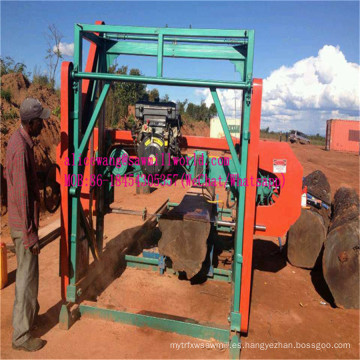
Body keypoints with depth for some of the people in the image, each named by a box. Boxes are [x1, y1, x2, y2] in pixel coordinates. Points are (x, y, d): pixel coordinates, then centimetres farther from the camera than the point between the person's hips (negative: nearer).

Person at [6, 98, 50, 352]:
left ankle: (32, 311, 44)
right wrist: (30, 235, -21)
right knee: (27, 276, 2)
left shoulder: (22, 141, 7)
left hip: (24, 221, 10)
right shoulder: (21, 149, -25)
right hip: (24, 225, -10)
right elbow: (22, 196, -26)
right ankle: (21, 335, 17)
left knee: (29, 271, 24)